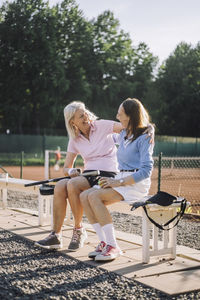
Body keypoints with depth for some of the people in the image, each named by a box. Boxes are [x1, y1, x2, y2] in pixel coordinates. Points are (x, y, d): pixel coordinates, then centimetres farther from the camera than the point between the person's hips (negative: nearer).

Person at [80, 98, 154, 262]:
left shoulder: (144, 138, -9)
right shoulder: (123, 135, 16)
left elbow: (146, 170, -17)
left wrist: (119, 182, -20)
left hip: (137, 184, -8)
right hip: (121, 180, 8)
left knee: (95, 196, -26)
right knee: (84, 196, -13)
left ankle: (113, 246, -22)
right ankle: (104, 242, -12)